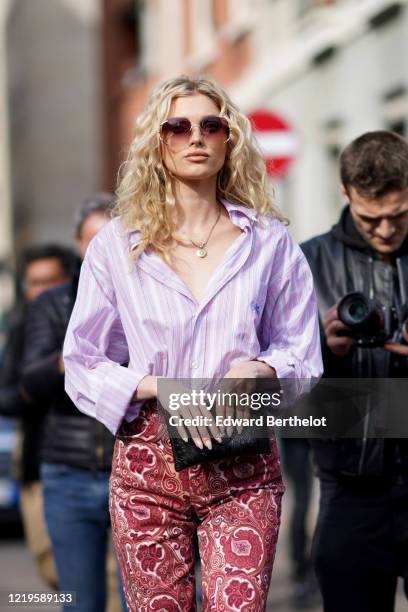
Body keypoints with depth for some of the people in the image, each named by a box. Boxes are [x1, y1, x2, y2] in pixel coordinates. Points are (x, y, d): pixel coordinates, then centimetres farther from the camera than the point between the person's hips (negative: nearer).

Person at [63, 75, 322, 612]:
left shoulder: (270, 243, 8)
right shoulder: (117, 245, 5)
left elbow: (304, 357, 11)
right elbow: (82, 366, 4)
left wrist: (258, 369, -12)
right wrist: (161, 388, -13)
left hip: (245, 467, 0)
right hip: (149, 462, 0)